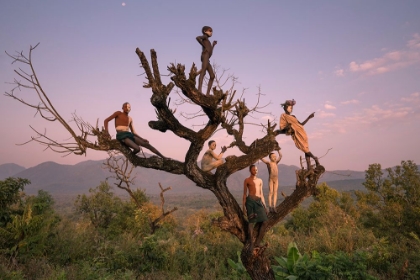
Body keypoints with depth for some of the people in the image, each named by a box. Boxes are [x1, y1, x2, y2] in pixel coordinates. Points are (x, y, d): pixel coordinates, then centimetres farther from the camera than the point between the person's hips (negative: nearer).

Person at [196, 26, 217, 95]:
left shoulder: (207, 41, 33)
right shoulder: (204, 37, 8)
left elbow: (210, 52, 34)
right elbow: (197, 37, -15)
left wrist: (213, 45, 34)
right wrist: (204, 46, -11)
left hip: (207, 59, 9)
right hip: (205, 56, -9)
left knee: (212, 76, 5)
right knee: (203, 72, -25)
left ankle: (208, 93, 2)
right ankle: (199, 89, -40)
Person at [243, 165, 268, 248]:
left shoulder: (260, 180, 20)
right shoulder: (247, 180, 7)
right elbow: (245, 194, 5)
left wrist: (264, 205, 15)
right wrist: (243, 206, -2)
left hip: (259, 201, 5)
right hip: (250, 201, -5)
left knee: (264, 222, -2)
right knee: (251, 221, -5)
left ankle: (257, 242, 8)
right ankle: (250, 242, 5)